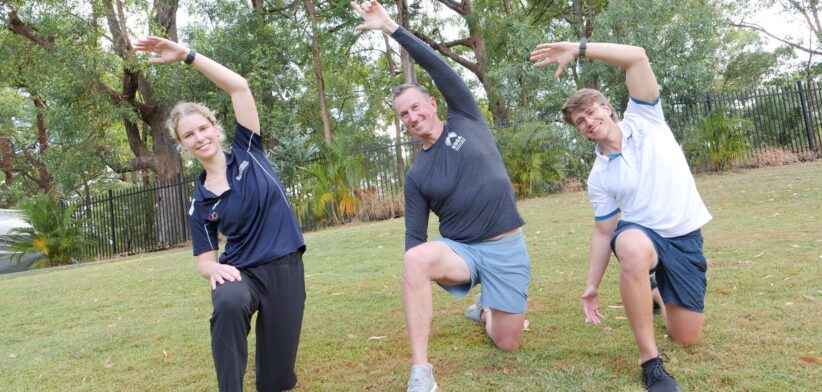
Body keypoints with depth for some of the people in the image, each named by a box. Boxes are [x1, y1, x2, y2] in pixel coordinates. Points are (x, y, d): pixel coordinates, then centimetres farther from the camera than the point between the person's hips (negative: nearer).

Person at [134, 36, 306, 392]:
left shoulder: (247, 151, 1)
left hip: (285, 268, 0)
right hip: (242, 271, 0)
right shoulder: (199, 204, 2)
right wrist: (214, 270, -20)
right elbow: (204, 259, 4)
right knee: (228, 303, -39)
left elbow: (239, 86, -6)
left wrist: (186, 55, -10)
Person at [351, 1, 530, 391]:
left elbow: (440, 68, -10)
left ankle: (485, 307, 41)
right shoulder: (416, 176, 1)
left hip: (507, 248, 0)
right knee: (414, 258, -34)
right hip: (460, 249, 0)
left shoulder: (466, 121, 0)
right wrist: (417, 287, -11)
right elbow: (415, 238, 0)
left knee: (507, 343, 4)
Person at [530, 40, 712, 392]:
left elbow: (637, 57, -15)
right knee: (632, 247, -41)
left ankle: (656, 294, 42)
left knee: (687, 337, 5)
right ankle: (650, 362, -27)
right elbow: (603, 232, 3)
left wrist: (578, 49, -21)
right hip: (641, 231, 0)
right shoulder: (598, 177, -1)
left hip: (685, 236, 1)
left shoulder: (644, 119, -3)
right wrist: (592, 285, 0)